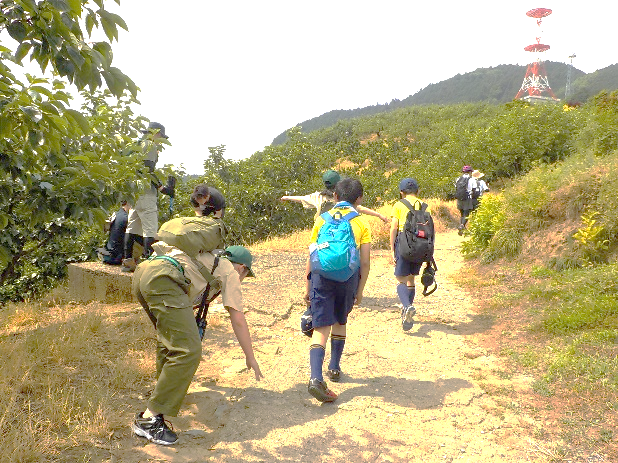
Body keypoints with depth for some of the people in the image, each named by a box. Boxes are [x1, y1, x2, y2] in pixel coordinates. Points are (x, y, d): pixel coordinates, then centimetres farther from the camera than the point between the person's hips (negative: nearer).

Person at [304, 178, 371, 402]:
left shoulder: (322, 220, 8)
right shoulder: (361, 223, 6)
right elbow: (365, 262, 2)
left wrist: (307, 287, 12)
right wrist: (360, 290, 12)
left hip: (322, 275, -1)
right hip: (348, 277, 1)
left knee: (321, 327, -2)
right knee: (340, 322, 23)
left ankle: (316, 377, -18)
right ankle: (334, 368, 34)